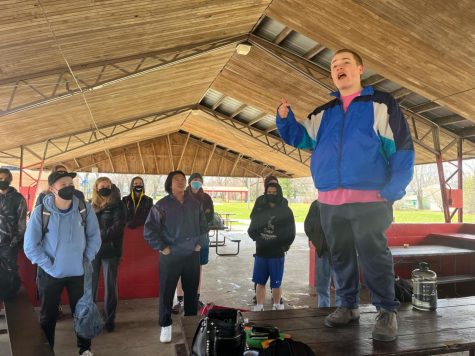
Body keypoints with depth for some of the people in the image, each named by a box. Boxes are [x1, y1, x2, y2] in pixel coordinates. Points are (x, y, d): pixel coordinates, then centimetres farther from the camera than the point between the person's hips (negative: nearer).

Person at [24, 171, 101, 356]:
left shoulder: (85, 209, -10)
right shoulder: (41, 212, -16)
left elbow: (94, 236, 1)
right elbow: (30, 246, -11)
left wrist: (87, 260, -4)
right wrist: (49, 266, -12)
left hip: (78, 272, 1)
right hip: (50, 274, -1)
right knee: (48, 315, 16)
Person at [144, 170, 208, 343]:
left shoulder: (195, 203, 4)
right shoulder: (162, 204, -7)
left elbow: (203, 225, 14)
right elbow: (149, 229, -8)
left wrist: (200, 243, 5)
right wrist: (161, 247, -10)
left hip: (192, 255, 3)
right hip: (170, 256, -3)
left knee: (191, 291, 14)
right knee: (167, 291, 6)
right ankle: (165, 325, 22)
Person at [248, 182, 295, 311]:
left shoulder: (286, 211, 0)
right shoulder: (260, 210, 7)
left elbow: (290, 233, 0)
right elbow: (251, 230, 8)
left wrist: (283, 247, -6)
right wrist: (259, 240, -5)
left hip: (277, 254, -2)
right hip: (261, 253, 2)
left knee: (276, 283, 7)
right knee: (260, 281, 8)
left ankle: (276, 307, 25)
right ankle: (259, 307, 21)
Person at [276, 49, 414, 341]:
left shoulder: (382, 103, 4)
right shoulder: (322, 112, 18)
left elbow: (402, 147, -2)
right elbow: (301, 139, 21)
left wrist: (393, 190, -12)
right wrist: (285, 118, 2)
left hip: (369, 199, -4)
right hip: (329, 201, 5)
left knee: (374, 256, -1)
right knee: (341, 256, 12)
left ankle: (387, 312, 15)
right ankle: (348, 306, 27)